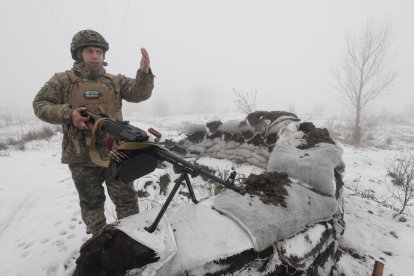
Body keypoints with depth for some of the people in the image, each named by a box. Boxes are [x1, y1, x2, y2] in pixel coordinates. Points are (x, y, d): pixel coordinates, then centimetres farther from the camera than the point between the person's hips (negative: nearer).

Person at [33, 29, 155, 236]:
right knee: (91, 203, 15)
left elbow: (139, 93, -4)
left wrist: (144, 74, -24)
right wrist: (68, 114, -14)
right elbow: (40, 105, 4)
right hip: (81, 156, 0)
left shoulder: (115, 81, 9)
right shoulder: (62, 80, 5)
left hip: (114, 151, 1)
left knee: (126, 199, 7)